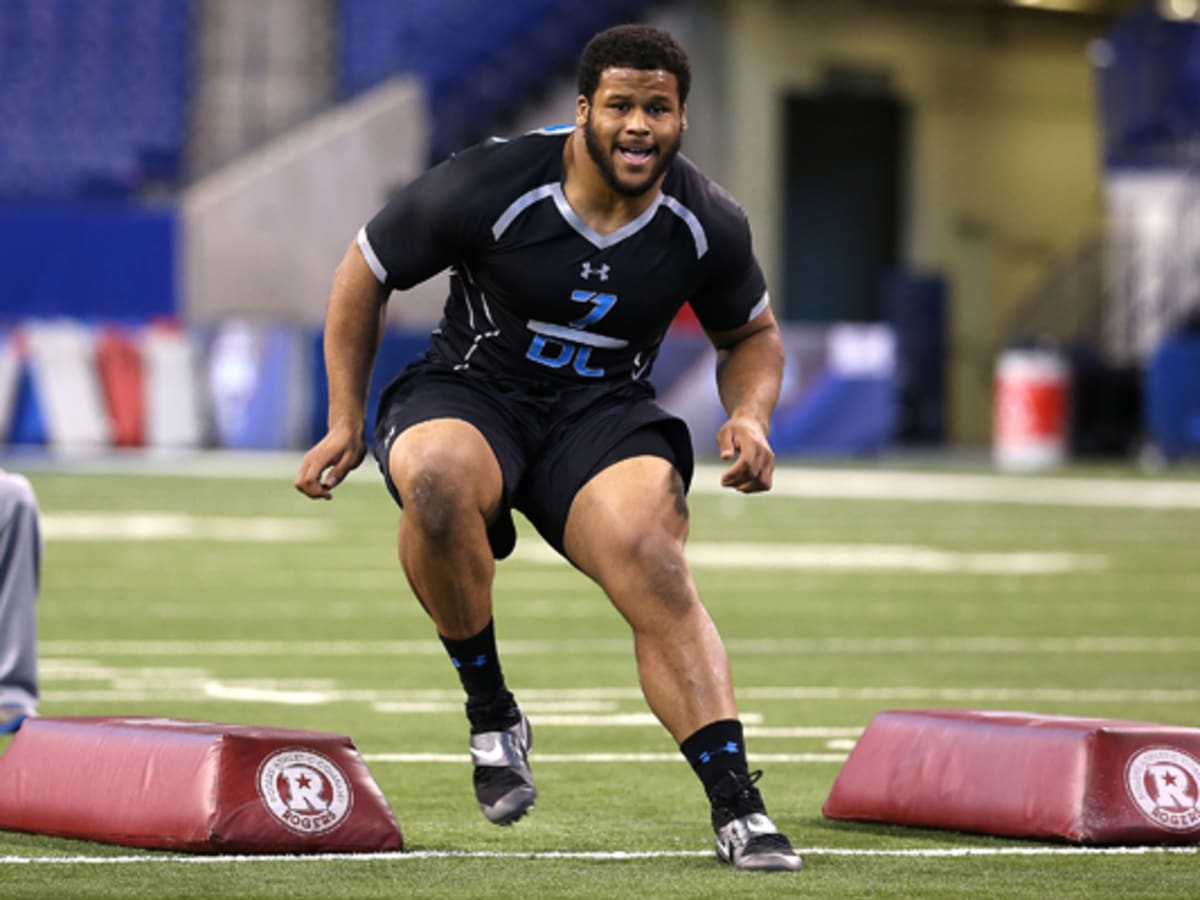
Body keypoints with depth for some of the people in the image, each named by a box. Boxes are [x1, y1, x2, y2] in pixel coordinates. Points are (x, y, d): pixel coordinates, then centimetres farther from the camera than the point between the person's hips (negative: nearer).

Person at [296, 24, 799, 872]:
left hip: (604, 418, 2)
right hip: (470, 396, -1)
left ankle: (737, 806, -23)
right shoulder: (488, 186, -16)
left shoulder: (707, 225, -6)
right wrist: (347, 421, -2)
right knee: (438, 480, -38)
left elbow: (752, 334, 14)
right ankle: (492, 716, -17)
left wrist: (750, 418, -7)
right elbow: (364, 273, -1)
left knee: (657, 571, -28)